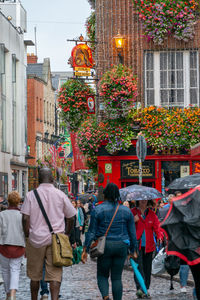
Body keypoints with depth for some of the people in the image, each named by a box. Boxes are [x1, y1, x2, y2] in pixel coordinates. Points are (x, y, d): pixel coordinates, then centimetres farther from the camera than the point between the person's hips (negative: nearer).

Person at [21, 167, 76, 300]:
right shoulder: (60, 195, 2)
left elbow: (25, 218, -7)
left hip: (36, 239, 0)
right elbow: (71, 218, 5)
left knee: (35, 274, 13)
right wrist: (67, 234, 18)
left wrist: (28, 236, 2)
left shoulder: (31, 195, -1)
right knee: (55, 274, -3)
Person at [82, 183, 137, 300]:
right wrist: (133, 250, 16)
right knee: (117, 277, 9)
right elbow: (132, 232, 8)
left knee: (102, 275, 10)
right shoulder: (126, 210, 5)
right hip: (121, 246, 2)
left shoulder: (98, 210, -3)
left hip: (104, 246, -2)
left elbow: (92, 232, -3)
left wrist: (86, 250, 1)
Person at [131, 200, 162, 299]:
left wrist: (159, 236, -16)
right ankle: (139, 288, -23)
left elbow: (157, 226, 2)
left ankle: (146, 290, 16)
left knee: (147, 268, 7)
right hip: (137, 245, -4)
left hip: (148, 246, 4)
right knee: (138, 265, -17)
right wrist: (133, 221, -21)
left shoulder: (152, 214, 11)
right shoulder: (132, 212, 2)